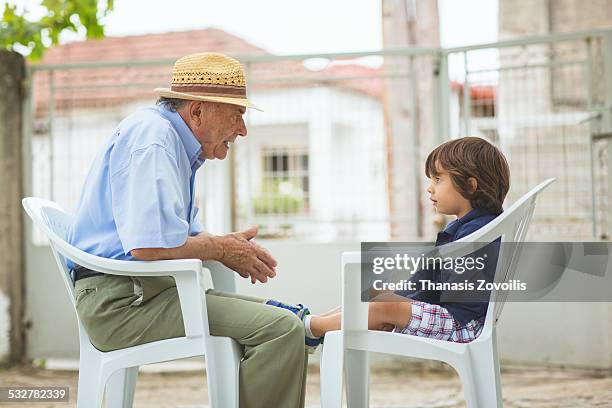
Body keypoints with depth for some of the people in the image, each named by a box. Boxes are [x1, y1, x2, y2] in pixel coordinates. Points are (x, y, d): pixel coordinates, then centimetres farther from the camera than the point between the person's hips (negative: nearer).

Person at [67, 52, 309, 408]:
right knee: (282, 329, -21)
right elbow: (150, 244, -26)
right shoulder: (151, 136, -13)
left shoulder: (175, 140, 19)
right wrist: (222, 249, -10)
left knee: (283, 315, 12)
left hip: (149, 288, 11)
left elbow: (184, 232, 27)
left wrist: (230, 246, 6)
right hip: (121, 299, -11)